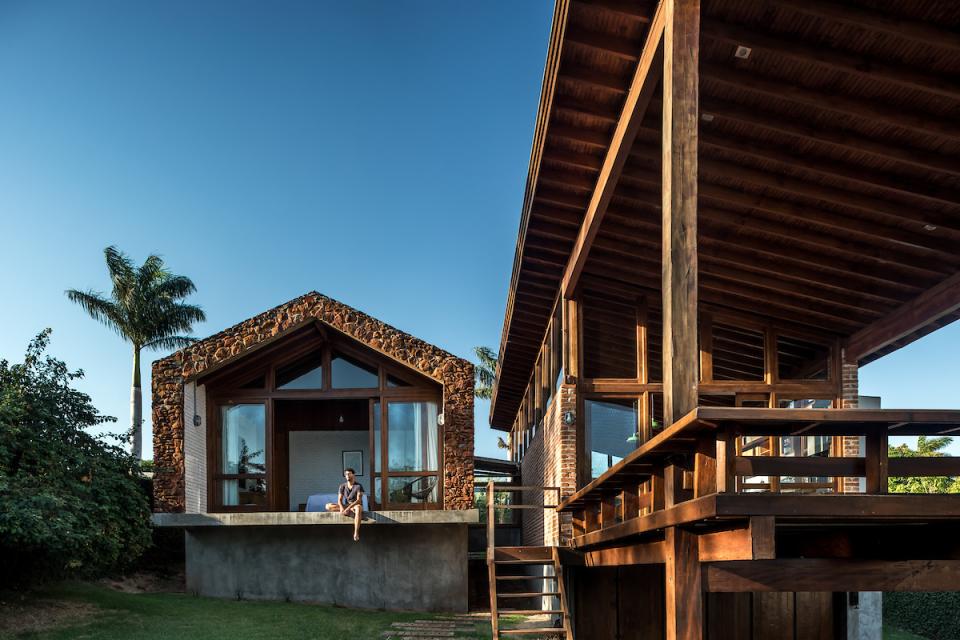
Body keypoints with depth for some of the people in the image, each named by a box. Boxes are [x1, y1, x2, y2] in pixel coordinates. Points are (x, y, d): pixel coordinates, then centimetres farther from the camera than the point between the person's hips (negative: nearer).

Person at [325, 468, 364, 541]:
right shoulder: (342, 486, 2)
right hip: (346, 506, 5)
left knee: (358, 508, -44)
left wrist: (348, 508, -33)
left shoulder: (358, 486, -10)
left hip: (356, 506, -5)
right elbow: (339, 500, -5)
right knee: (328, 506, -17)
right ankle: (353, 513, -25)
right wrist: (341, 508, -28)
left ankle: (356, 534, -47)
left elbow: (358, 500, -20)